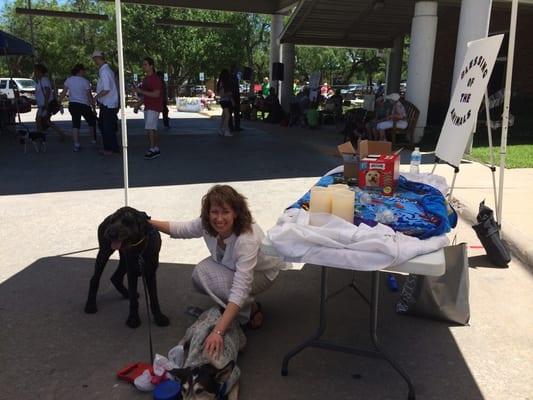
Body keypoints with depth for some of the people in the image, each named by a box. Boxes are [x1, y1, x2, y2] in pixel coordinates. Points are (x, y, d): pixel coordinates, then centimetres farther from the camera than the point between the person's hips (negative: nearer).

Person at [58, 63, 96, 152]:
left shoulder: (69, 80, 2)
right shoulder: (85, 82, -10)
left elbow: (63, 93, 1)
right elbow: (89, 96, -9)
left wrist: (59, 102, 9)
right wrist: (93, 108, -4)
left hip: (72, 105, 4)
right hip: (84, 105, -4)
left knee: (75, 124, 6)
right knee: (92, 122, 17)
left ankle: (76, 145, 0)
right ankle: (94, 140, 24)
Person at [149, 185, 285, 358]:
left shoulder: (247, 239, -41)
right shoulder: (208, 224, -23)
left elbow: (239, 290, -47)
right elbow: (181, 229, -2)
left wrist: (218, 332, -54)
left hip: (261, 272, -6)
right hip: (230, 266, 6)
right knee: (199, 278, -21)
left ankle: (252, 309, -5)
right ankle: (228, 306, 5)